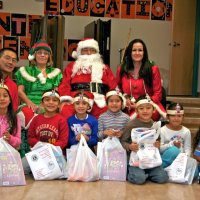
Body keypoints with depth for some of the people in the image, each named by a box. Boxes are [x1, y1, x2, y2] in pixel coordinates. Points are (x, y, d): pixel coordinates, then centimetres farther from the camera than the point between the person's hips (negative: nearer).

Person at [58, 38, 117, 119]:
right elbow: (65, 85, 11)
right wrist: (65, 100, -6)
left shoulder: (104, 68, 26)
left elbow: (113, 86, 16)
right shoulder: (72, 66, 23)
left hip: (100, 102, 2)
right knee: (66, 111, -32)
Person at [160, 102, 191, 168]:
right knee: (173, 150, -36)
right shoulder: (162, 130, -5)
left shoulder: (186, 131, 5)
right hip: (166, 158, -2)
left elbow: (188, 148, 3)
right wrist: (172, 144, -24)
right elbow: (159, 149, -11)